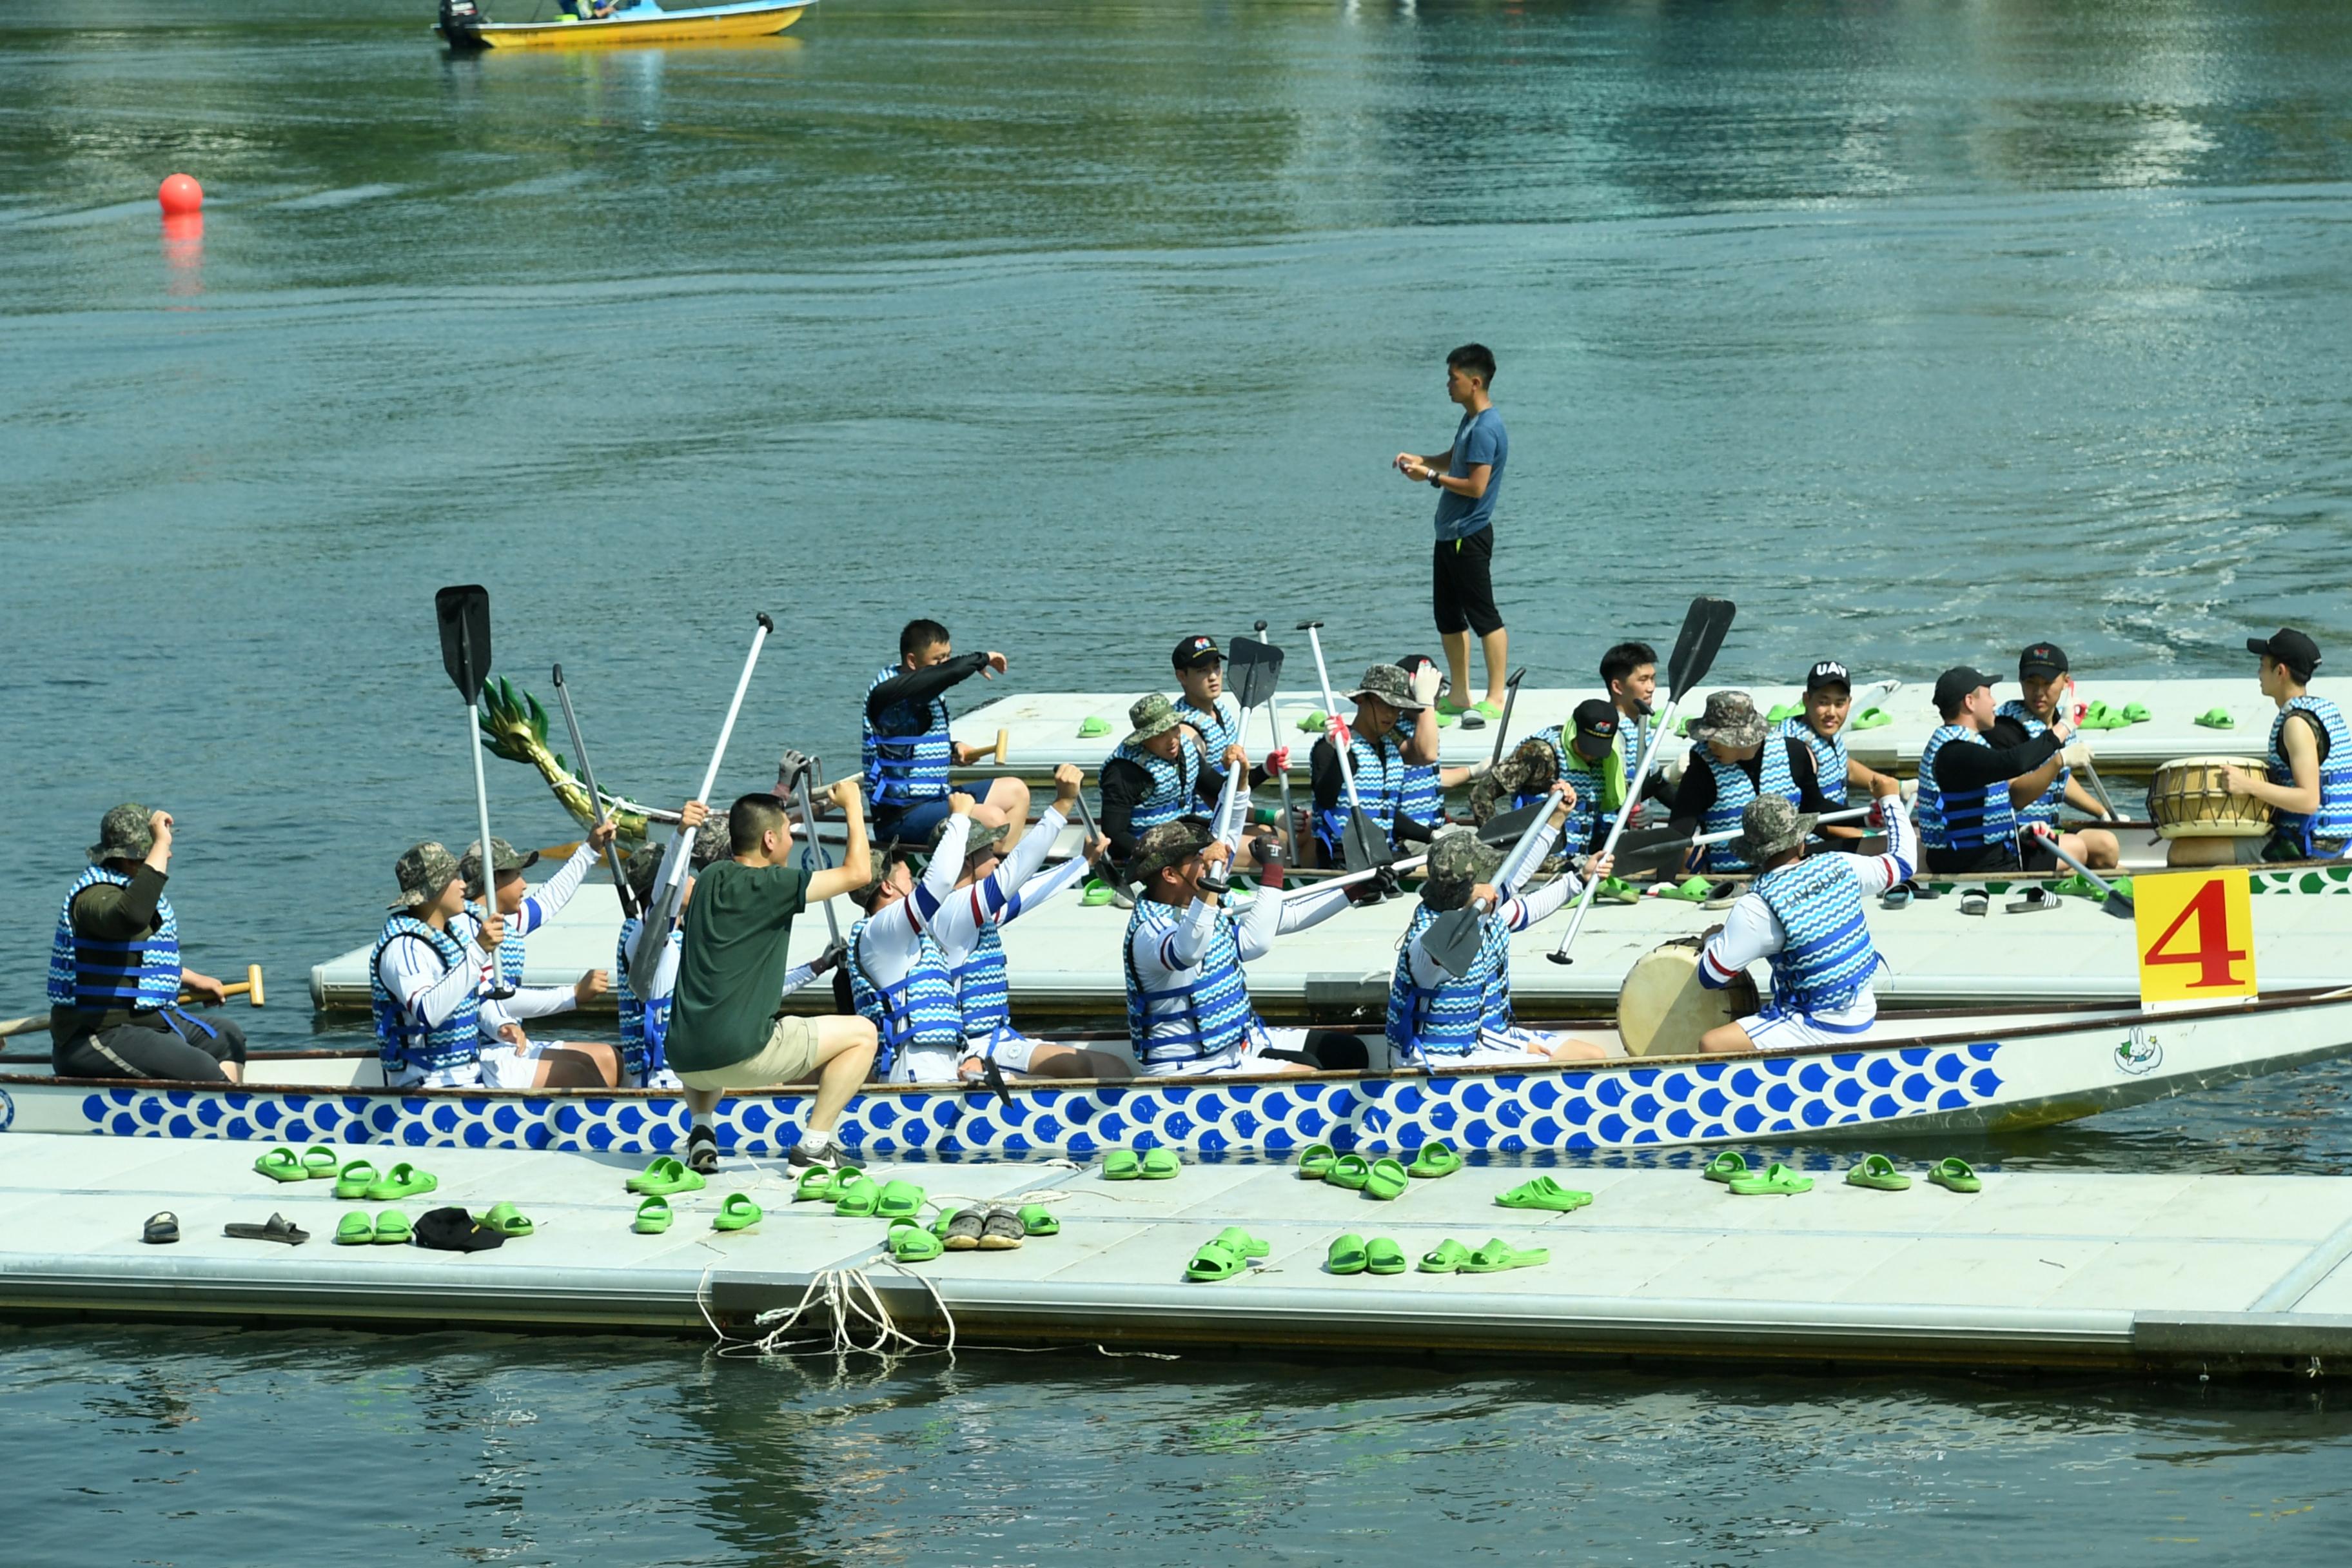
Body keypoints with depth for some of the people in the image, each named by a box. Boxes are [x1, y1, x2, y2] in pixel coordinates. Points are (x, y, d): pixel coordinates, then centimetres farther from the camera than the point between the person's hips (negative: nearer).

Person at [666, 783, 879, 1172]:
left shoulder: (710, 880, 13)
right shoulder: (769, 886, -9)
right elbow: (859, 872, -5)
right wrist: (853, 805, 8)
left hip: (684, 1060, 7)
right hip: (739, 1054, -7)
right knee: (861, 1034, 6)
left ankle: (701, 1130, 19)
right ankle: (814, 1144, 0)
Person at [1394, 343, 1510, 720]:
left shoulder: (1485, 428, -20)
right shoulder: (1470, 420, 12)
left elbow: (1476, 486, -24)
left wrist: (1431, 476, -15)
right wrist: (1418, 460, 10)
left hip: (1470, 536, -11)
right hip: (1451, 534, 11)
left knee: (1483, 617, -5)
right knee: (1448, 616, 15)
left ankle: (1496, 699, 0)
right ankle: (1459, 695, 23)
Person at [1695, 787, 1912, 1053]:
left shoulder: (1759, 907, -21)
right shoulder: (1839, 867, -5)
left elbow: (1711, 976, -16)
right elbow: (1903, 863, 14)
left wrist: (1714, 938, 6)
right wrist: (1890, 799, 27)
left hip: (1823, 1029, -8)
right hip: (1863, 1016, 8)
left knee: (1711, 1046, -14)